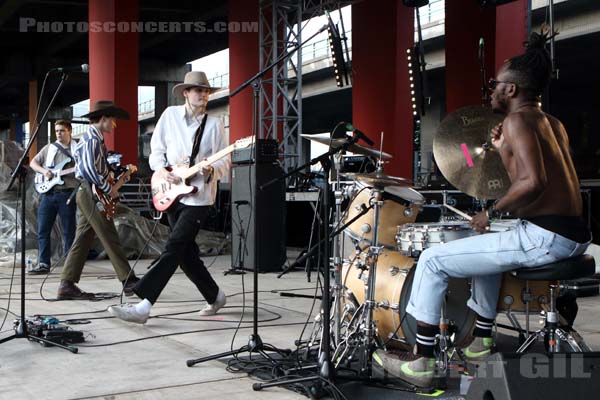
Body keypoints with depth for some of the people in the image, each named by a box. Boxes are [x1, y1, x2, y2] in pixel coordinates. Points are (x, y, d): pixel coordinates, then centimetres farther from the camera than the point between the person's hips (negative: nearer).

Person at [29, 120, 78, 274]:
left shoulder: (77, 149, 7)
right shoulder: (49, 148, 14)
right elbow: (33, 162, 16)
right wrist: (43, 171, -3)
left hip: (67, 193, -3)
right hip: (48, 192, 3)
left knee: (68, 231, 1)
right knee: (42, 230, -1)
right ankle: (43, 264, 4)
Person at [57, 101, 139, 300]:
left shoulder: (95, 139, 19)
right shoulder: (92, 139, -12)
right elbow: (90, 169, -22)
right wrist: (108, 189, -15)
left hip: (87, 194, 10)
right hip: (92, 193, -10)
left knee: (82, 240, 8)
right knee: (110, 239, -7)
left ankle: (67, 285, 8)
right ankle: (129, 281, -4)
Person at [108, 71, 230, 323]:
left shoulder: (214, 125, 1)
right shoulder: (170, 115, 7)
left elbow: (224, 163, 3)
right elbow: (156, 149, 11)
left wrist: (211, 170, -19)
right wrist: (161, 170, -9)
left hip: (199, 196, -4)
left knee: (173, 250, -14)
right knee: (187, 254, 8)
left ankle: (142, 307, -17)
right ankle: (215, 297, 26)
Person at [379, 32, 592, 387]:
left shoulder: (517, 120, -10)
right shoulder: (554, 125, 17)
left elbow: (534, 182, -24)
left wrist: (491, 213, -12)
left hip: (543, 237, -10)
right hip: (575, 237, 10)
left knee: (433, 260, -2)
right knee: (488, 247, 36)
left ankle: (422, 364, 2)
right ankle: (482, 344, 38)